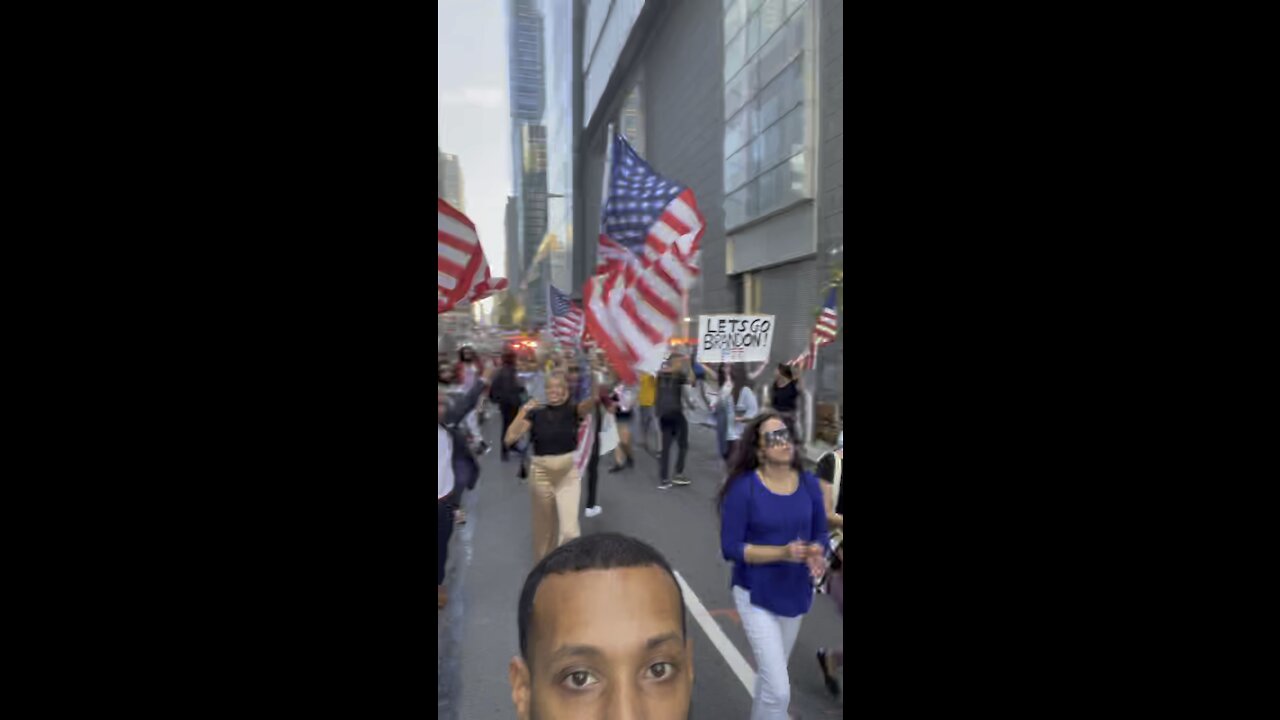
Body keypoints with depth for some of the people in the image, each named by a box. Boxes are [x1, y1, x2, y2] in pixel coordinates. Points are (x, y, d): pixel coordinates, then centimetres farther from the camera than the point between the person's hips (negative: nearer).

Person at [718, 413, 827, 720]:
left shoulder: (809, 484, -7)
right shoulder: (743, 487, -19)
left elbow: (820, 534, 4)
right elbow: (731, 548, -18)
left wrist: (815, 554, -18)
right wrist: (783, 552, -28)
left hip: (796, 594, 5)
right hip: (757, 596, -5)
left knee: (770, 675, 24)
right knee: (778, 690, -8)